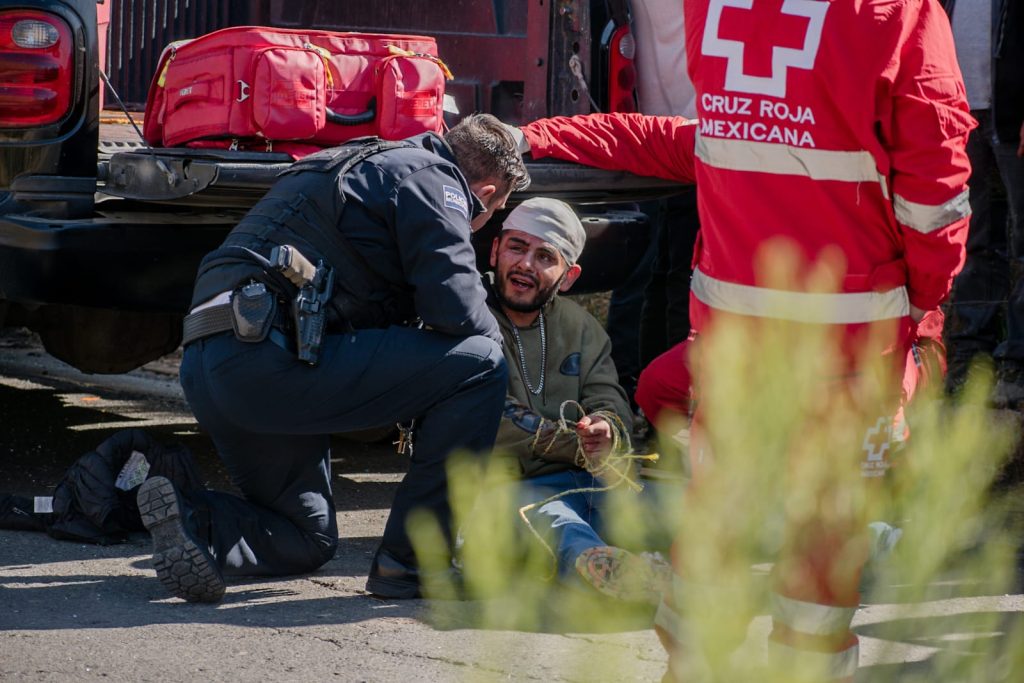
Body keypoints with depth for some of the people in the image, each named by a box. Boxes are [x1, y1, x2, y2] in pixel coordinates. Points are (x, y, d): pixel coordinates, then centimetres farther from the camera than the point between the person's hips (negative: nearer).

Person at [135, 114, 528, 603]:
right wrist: (493, 339, 13)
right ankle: (415, 561, -4)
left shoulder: (368, 165, 31)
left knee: (307, 542, 27)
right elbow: (458, 312, -9)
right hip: (271, 360, -10)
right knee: (478, 363, -5)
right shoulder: (431, 178, 1)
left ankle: (190, 521, 1)